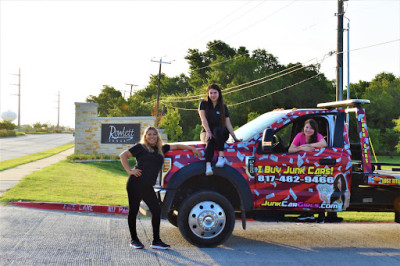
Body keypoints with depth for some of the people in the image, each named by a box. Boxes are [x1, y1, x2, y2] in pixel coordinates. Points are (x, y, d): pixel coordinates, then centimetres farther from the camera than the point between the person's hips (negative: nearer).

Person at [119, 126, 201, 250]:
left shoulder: (161, 148, 18)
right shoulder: (141, 147, 3)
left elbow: (176, 146, 28)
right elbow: (123, 155, 2)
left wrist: (192, 148, 26)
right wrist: (129, 170, -7)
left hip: (148, 186, 5)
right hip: (136, 184, -5)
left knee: (156, 210, -2)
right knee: (133, 211, 2)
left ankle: (156, 241, 5)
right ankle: (134, 239, 14)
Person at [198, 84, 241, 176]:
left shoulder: (223, 107, 10)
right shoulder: (204, 104, 7)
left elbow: (228, 123, 6)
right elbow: (203, 119, -5)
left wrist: (235, 137, -2)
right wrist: (208, 132, -18)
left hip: (221, 133, 1)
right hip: (206, 133, -1)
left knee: (217, 130, -36)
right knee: (210, 141, -36)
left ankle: (221, 157, -42)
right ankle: (208, 166, -57)